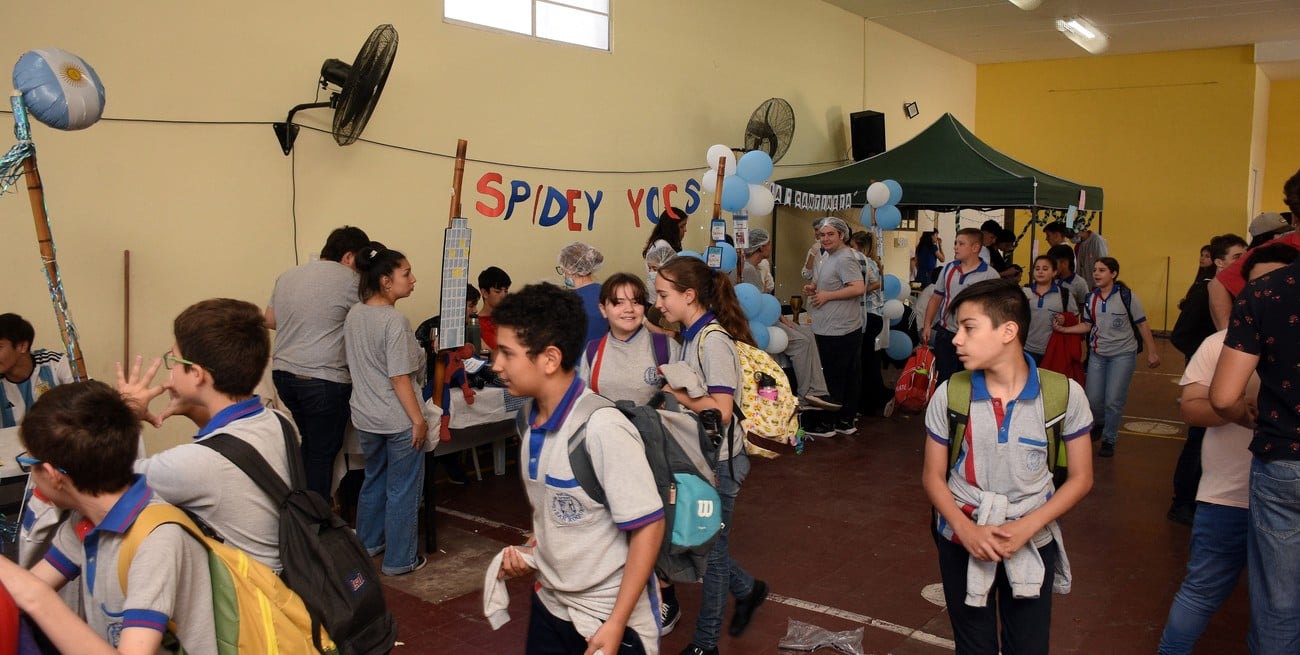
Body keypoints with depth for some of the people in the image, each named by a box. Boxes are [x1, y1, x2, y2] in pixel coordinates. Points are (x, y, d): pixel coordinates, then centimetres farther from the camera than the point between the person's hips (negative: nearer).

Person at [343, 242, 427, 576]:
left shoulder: (353, 315, 2)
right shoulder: (395, 320, -21)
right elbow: (400, 378, -21)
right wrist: (419, 419, -15)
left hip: (365, 417, 7)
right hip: (398, 420, -7)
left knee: (373, 481, 24)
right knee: (402, 491, 6)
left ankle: (368, 544, 38)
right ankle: (399, 560, 16)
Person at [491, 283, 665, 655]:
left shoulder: (602, 428, -24)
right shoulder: (533, 416, -2)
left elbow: (648, 526, -20)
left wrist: (616, 624, -18)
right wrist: (529, 552, -1)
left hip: (607, 618, -6)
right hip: (549, 605, 7)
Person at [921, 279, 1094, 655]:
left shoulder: (1064, 394, -13)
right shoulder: (949, 395, -10)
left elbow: (1080, 477, -4)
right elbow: (933, 476, -2)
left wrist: (1027, 527, -16)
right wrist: (966, 529, -18)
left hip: (1032, 541, 0)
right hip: (962, 540, 1)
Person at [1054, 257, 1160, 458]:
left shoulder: (1126, 297, -12)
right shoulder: (1091, 298, 1)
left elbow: (1142, 325, -7)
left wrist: (1152, 352, -7)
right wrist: (1064, 329, -5)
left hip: (1123, 355, -4)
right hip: (1097, 354, 4)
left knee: (1113, 401, -6)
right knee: (1093, 399, 5)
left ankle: (1109, 439, 14)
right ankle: (1103, 424, 38)